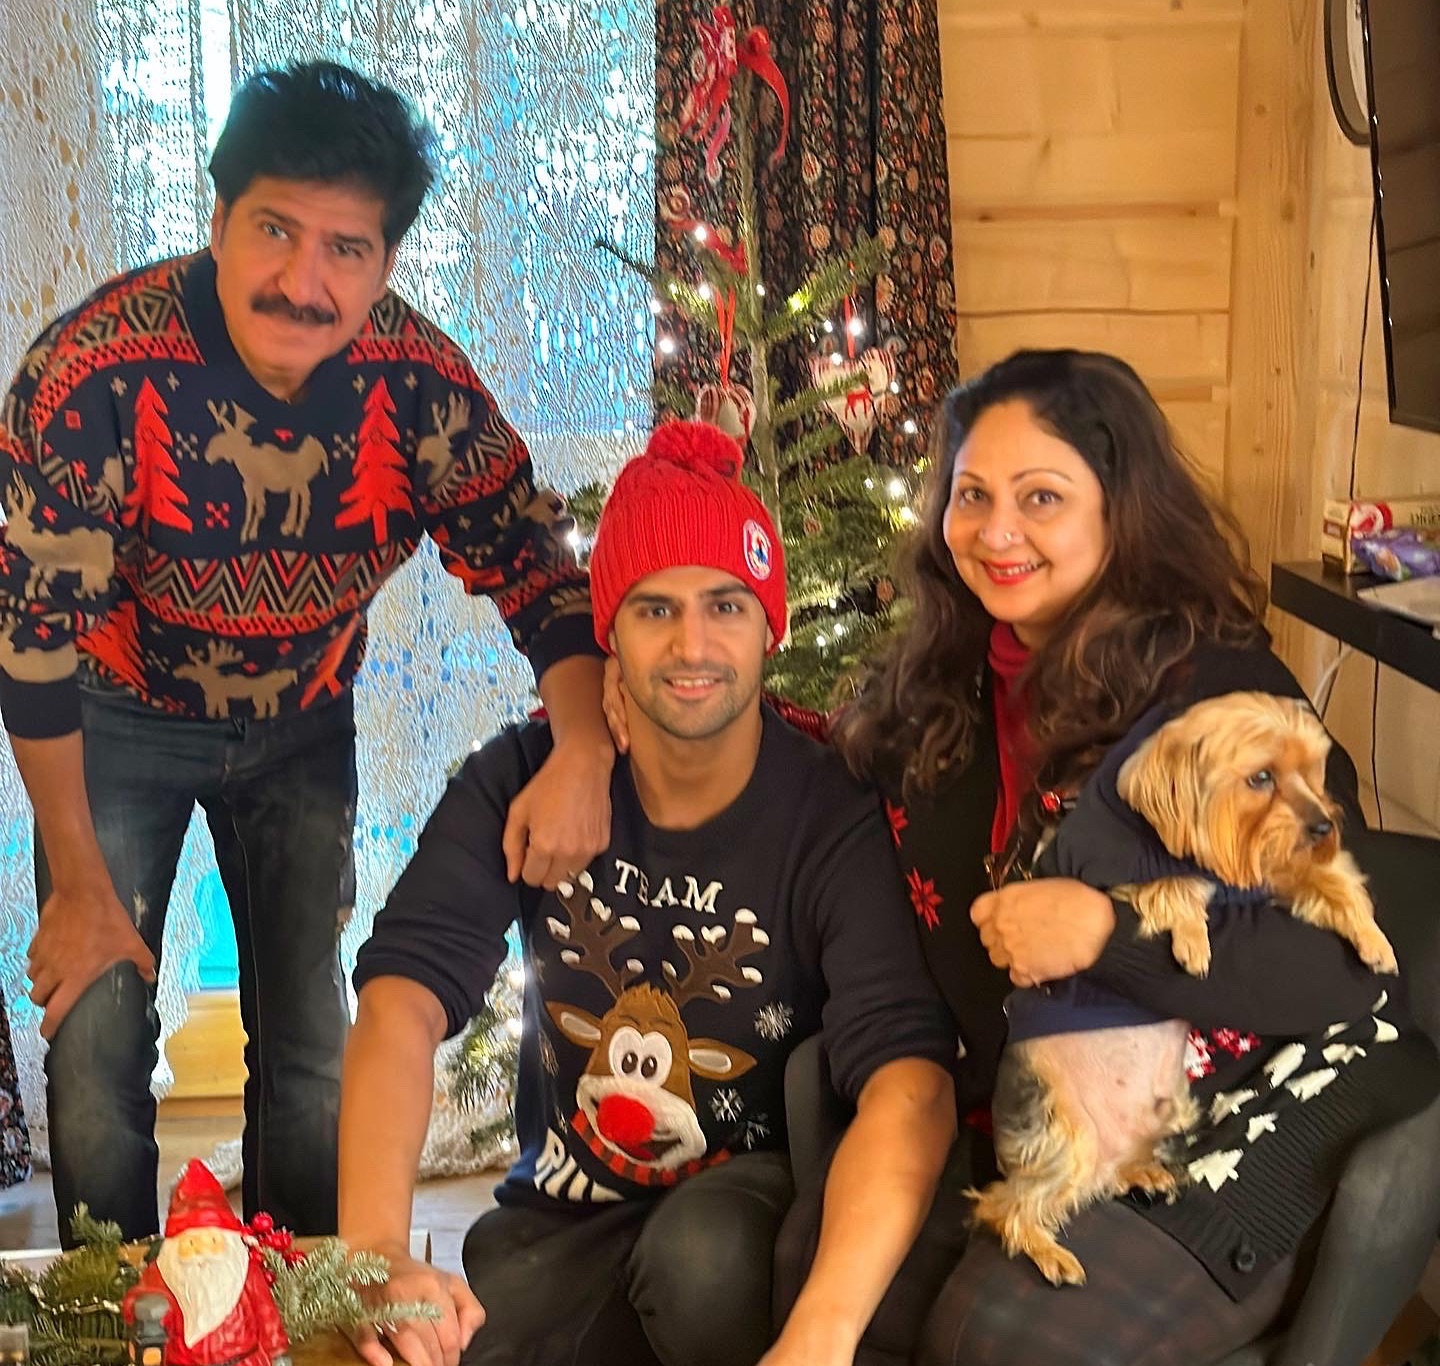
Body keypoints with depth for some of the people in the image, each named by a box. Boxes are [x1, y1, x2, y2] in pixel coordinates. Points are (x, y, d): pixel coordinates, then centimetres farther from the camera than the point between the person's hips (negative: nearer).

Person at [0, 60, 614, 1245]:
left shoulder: (421, 382, -24)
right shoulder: (96, 368, -32)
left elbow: (538, 571, -16)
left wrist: (583, 752, -37)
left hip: (301, 727, 2)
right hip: (119, 722, -2)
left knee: (314, 1047, 4)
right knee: (99, 1042, -3)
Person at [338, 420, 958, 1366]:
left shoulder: (833, 817, -18)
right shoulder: (524, 782, -9)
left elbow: (908, 1075, -32)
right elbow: (404, 995, -22)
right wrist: (376, 1249, -40)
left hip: (751, 1205, -3)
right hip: (566, 1212, 3)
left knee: (701, 1255, -34)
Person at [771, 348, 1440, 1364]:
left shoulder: (1224, 692, -13)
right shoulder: (938, 688, 5)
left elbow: (1347, 968, -17)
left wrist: (1106, 931, -28)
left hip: (1242, 1126, -5)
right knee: (813, 1271, -19)